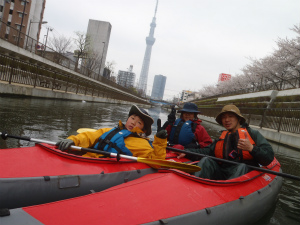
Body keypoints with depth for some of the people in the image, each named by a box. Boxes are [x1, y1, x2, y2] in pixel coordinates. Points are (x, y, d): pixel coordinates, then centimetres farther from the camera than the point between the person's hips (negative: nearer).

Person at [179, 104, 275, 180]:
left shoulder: (253, 134, 8)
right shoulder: (222, 137, 23)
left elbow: (269, 157, -3)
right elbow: (208, 151, 9)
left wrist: (251, 148, -20)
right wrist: (188, 152, -4)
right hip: (221, 174, 4)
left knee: (242, 167, -33)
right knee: (206, 160, -14)